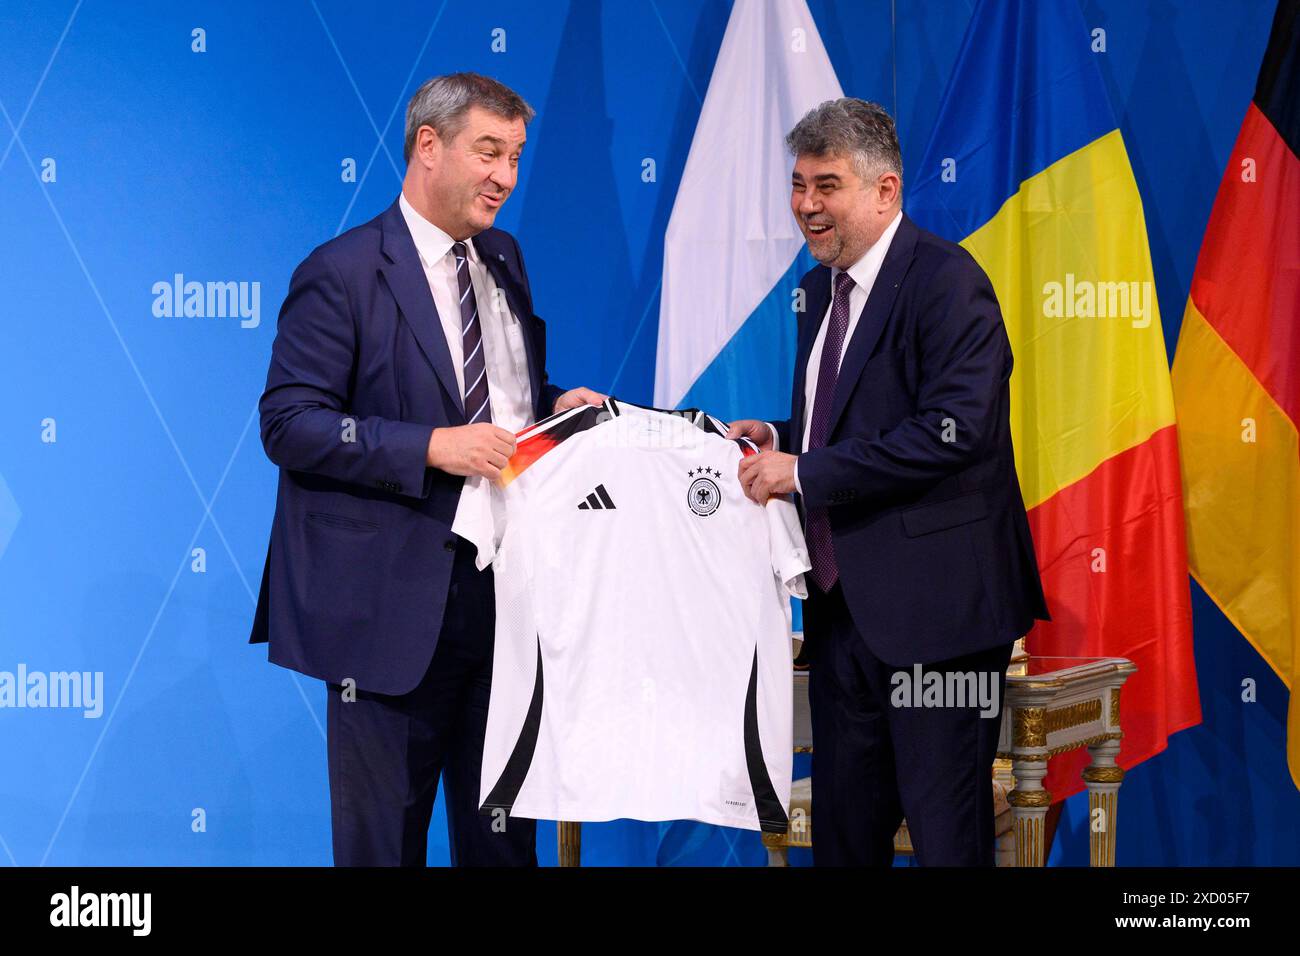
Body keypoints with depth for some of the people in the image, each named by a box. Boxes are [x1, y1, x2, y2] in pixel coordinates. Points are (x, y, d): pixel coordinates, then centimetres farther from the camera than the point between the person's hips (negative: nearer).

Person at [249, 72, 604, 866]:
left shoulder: (503, 259, 13)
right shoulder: (342, 275, -10)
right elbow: (289, 424, -16)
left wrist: (559, 408, 0)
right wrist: (432, 447, -24)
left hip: (510, 584, 7)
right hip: (395, 603, -7)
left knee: (504, 831, 14)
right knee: (384, 835, 3)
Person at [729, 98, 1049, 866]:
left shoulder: (946, 281, -13)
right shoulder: (824, 286, 14)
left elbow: (951, 430, -24)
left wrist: (804, 472, -21)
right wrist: (780, 439, 4)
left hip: (934, 600, -9)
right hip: (843, 600, 9)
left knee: (946, 828, -2)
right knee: (844, 822, 14)